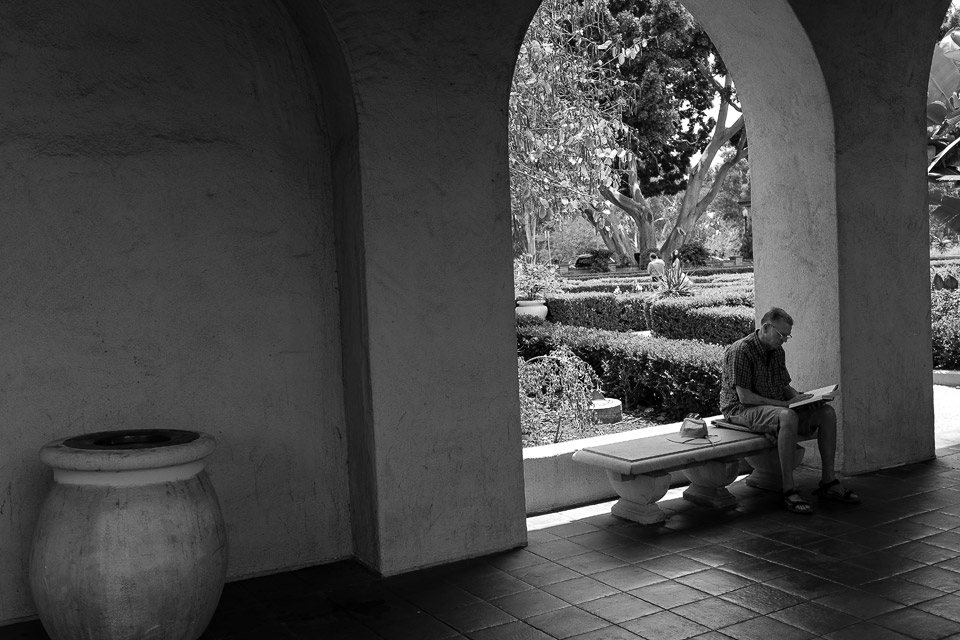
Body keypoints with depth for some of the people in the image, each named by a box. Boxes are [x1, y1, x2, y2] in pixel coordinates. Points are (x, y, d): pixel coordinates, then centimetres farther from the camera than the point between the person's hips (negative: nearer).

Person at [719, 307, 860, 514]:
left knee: (827, 412, -7)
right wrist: (785, 404, -21)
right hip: (742, 410, -9)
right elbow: (744, 396, -21)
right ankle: (789, 491, -33)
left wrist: (800, 397, -5)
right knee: (788, 417, -38)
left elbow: (785, 387, 19)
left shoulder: (778, 351, 11)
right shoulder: (740, 351, -17)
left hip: (777, 407, 9)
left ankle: (828, 482, -5)